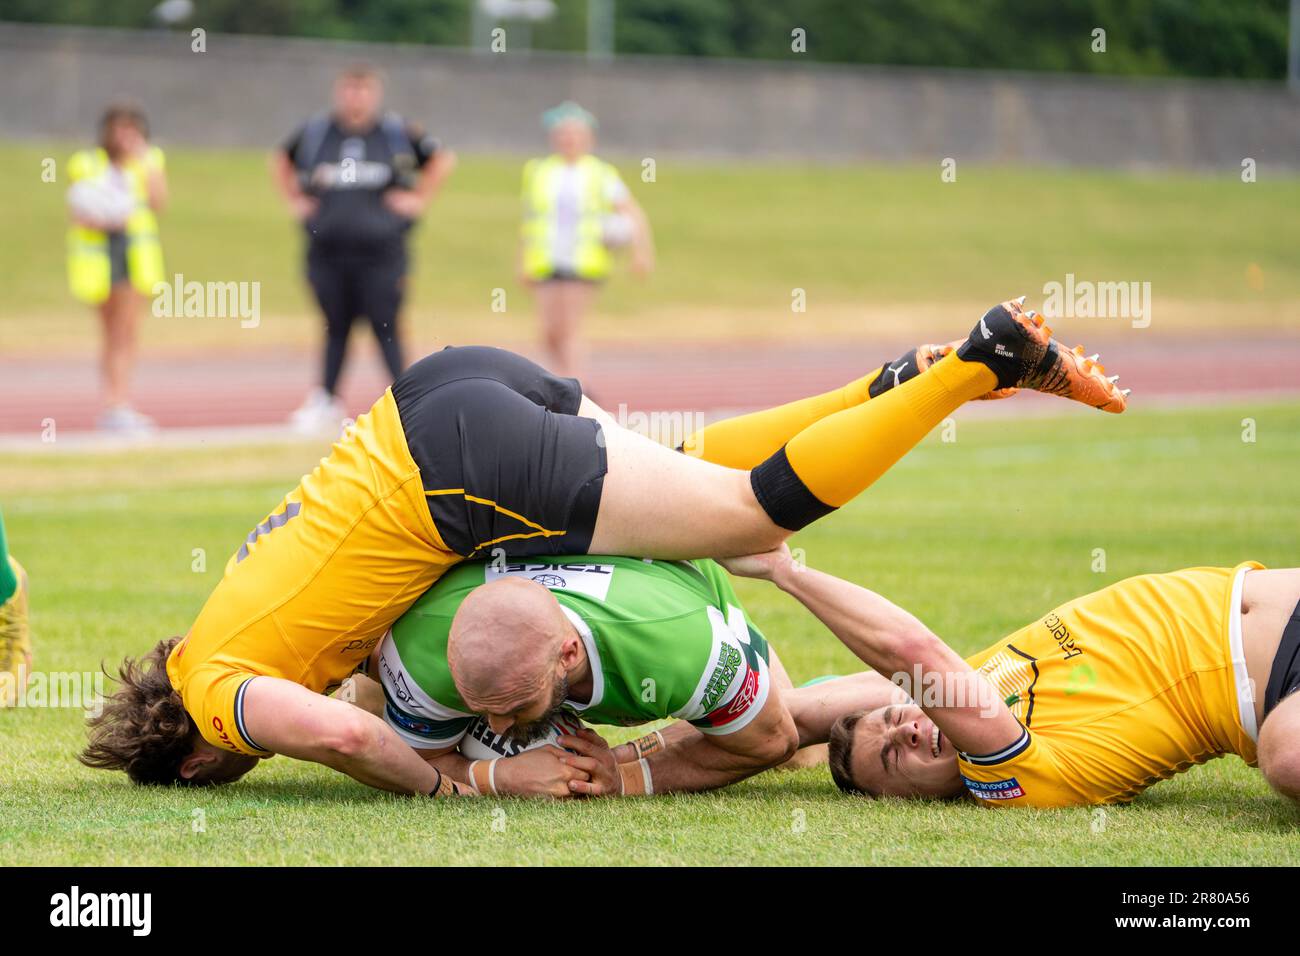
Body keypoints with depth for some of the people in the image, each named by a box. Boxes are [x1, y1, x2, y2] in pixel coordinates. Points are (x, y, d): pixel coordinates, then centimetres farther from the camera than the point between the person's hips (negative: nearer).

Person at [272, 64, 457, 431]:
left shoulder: (398, 133, 1)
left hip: (380, 249, -2)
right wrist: (295, 200, 15)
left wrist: (419, 198, 5)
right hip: (327, 250, 2)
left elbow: (442, 159, 13)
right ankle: (326, 400, 17)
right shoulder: (314, 133, 7)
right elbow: (281, 161, 25)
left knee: (384, 326, -5)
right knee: (335, 327, 8)